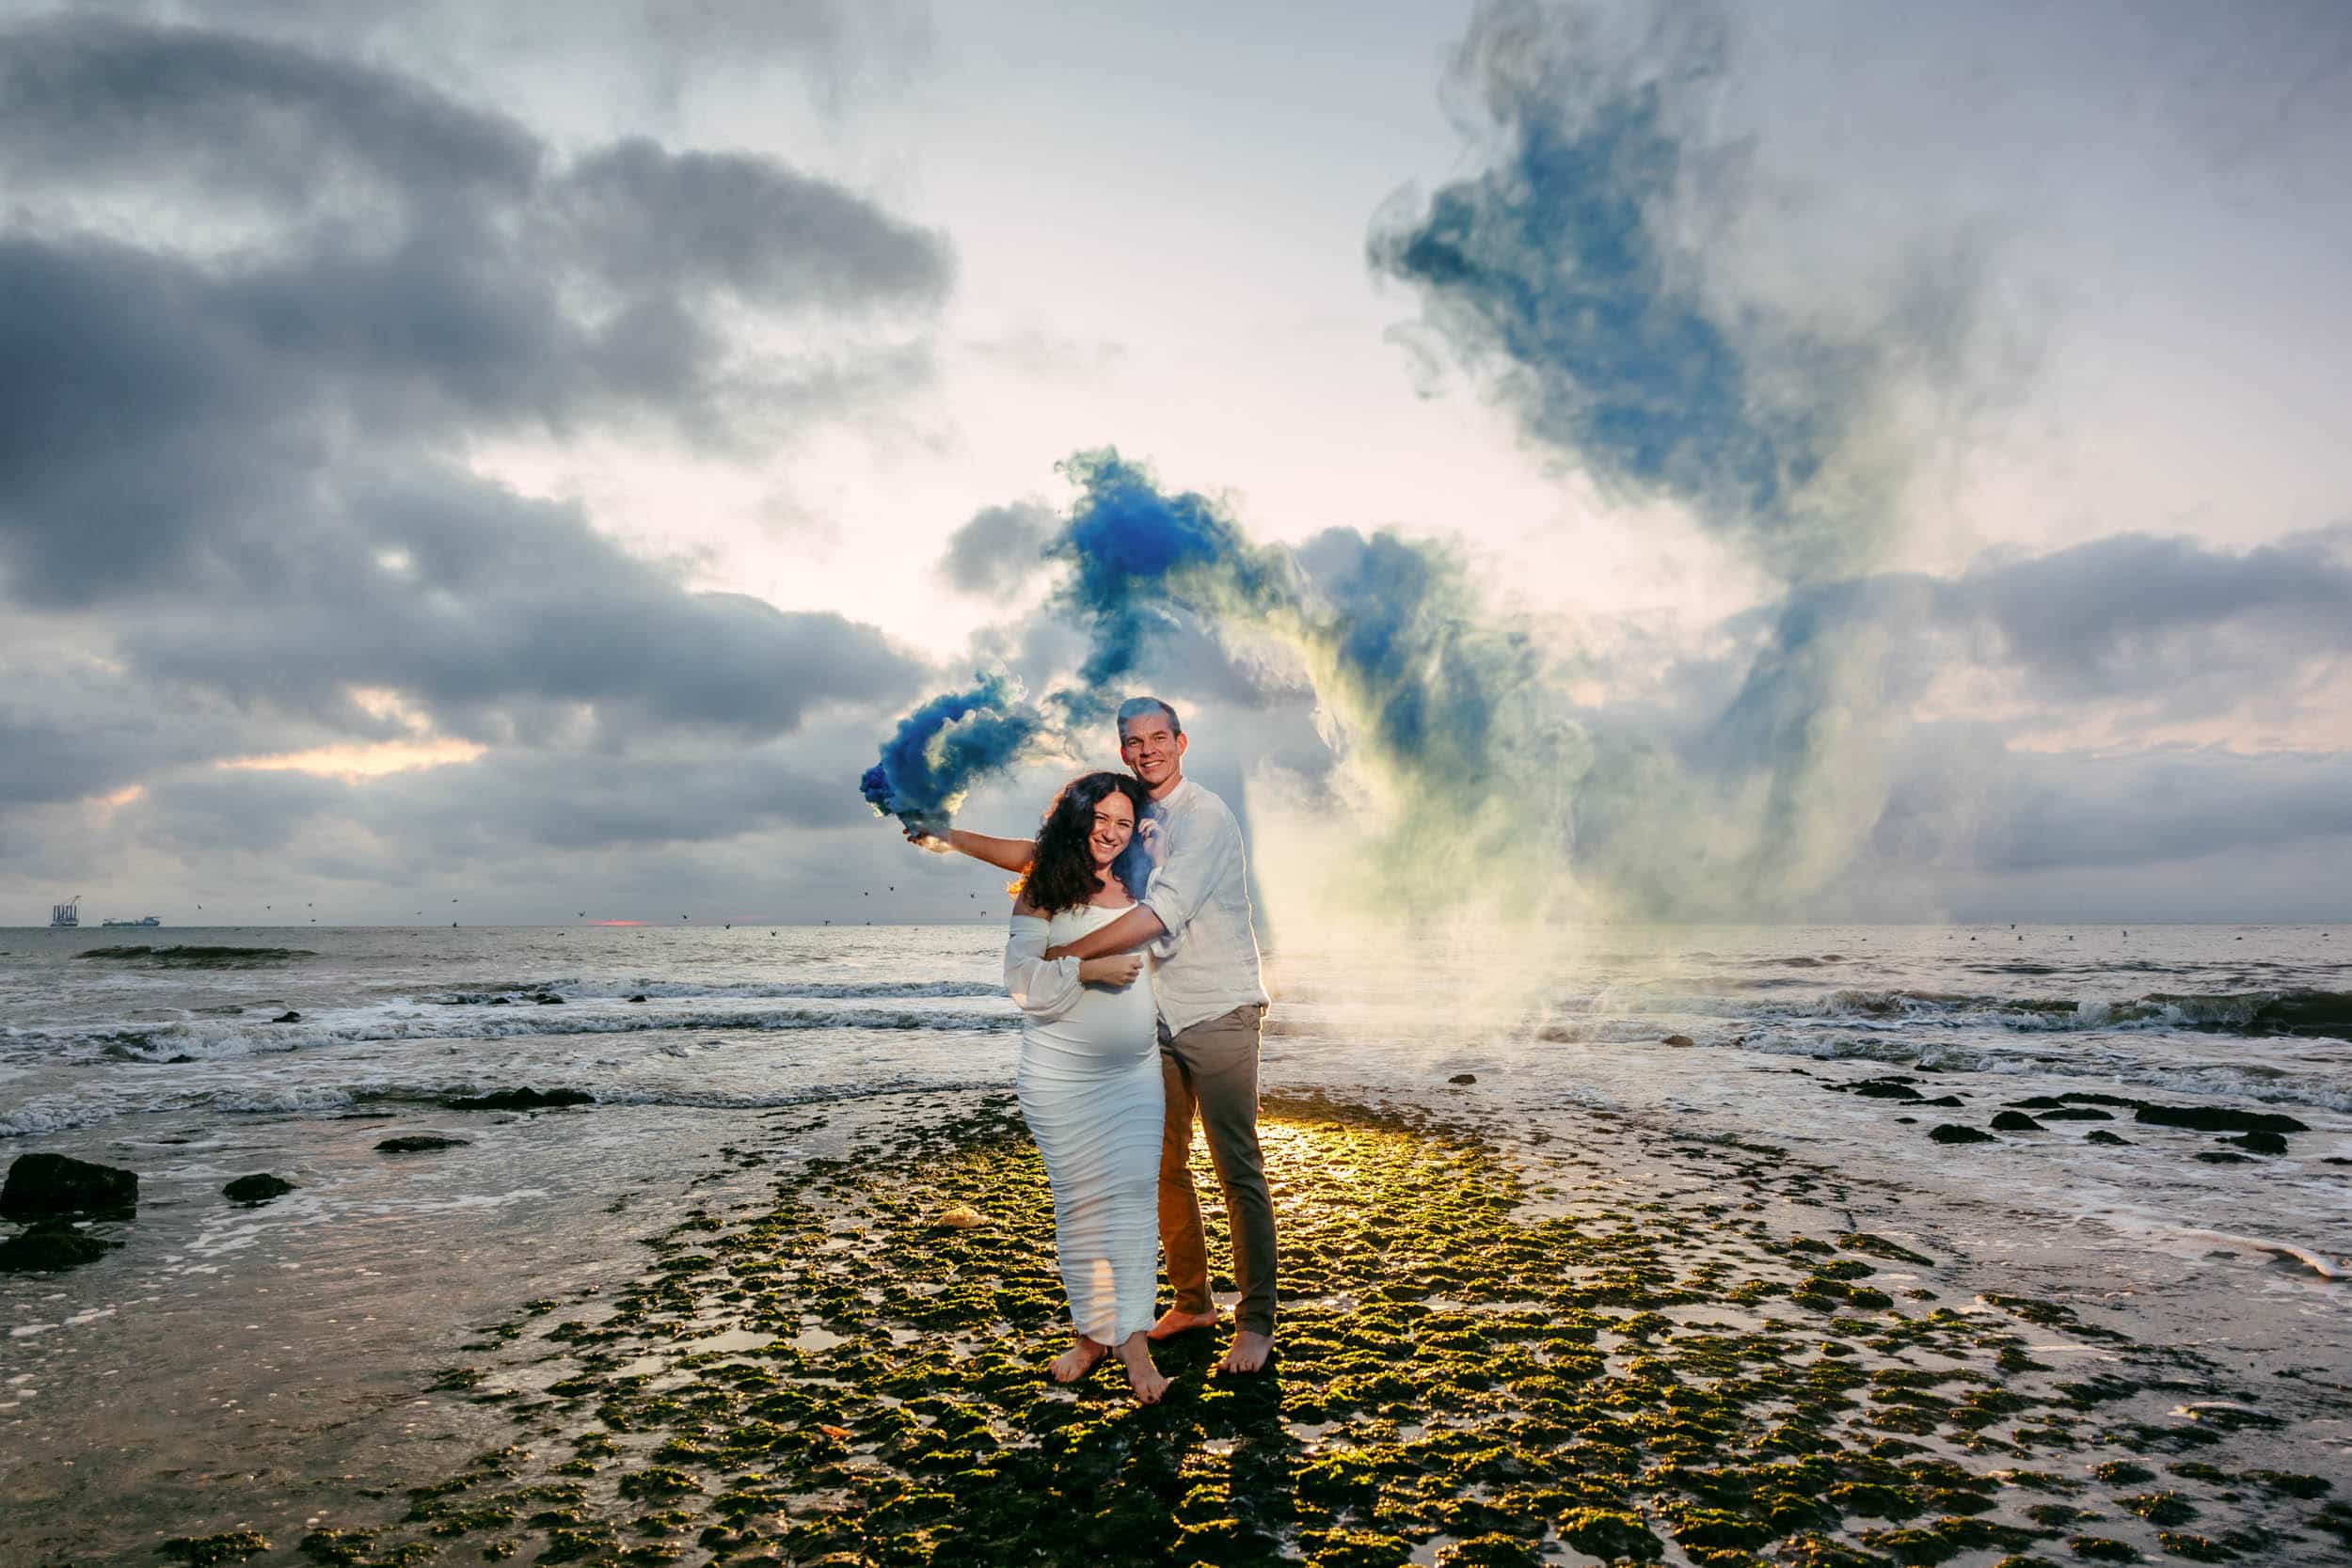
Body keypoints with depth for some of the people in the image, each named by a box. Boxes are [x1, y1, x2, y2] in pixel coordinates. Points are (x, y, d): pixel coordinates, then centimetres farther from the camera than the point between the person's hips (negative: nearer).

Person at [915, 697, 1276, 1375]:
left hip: (1218, 1013, -7)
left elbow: (1162, 913, -25)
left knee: (1238, 1170, -3)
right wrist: (952, 837, 11)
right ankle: (1191, 1302, 26)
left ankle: (1256, 1323, 5)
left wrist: (1071, 951, -24)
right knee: (1162, 1167, 12)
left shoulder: (1206, 817, -13)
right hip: (1157, 1016, 7)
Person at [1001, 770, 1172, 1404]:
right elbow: (1022, 979, -10)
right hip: (1062, 1074, -3)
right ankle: (1090, 1332, 15)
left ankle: (1134, 1341, -2)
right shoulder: (1043, 892, -3)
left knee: (1134, 1192, -4)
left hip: (1136, 1071, 4)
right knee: (1081, 1198, 1)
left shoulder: (1136, 888, 11)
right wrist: (1088, 971, -19)